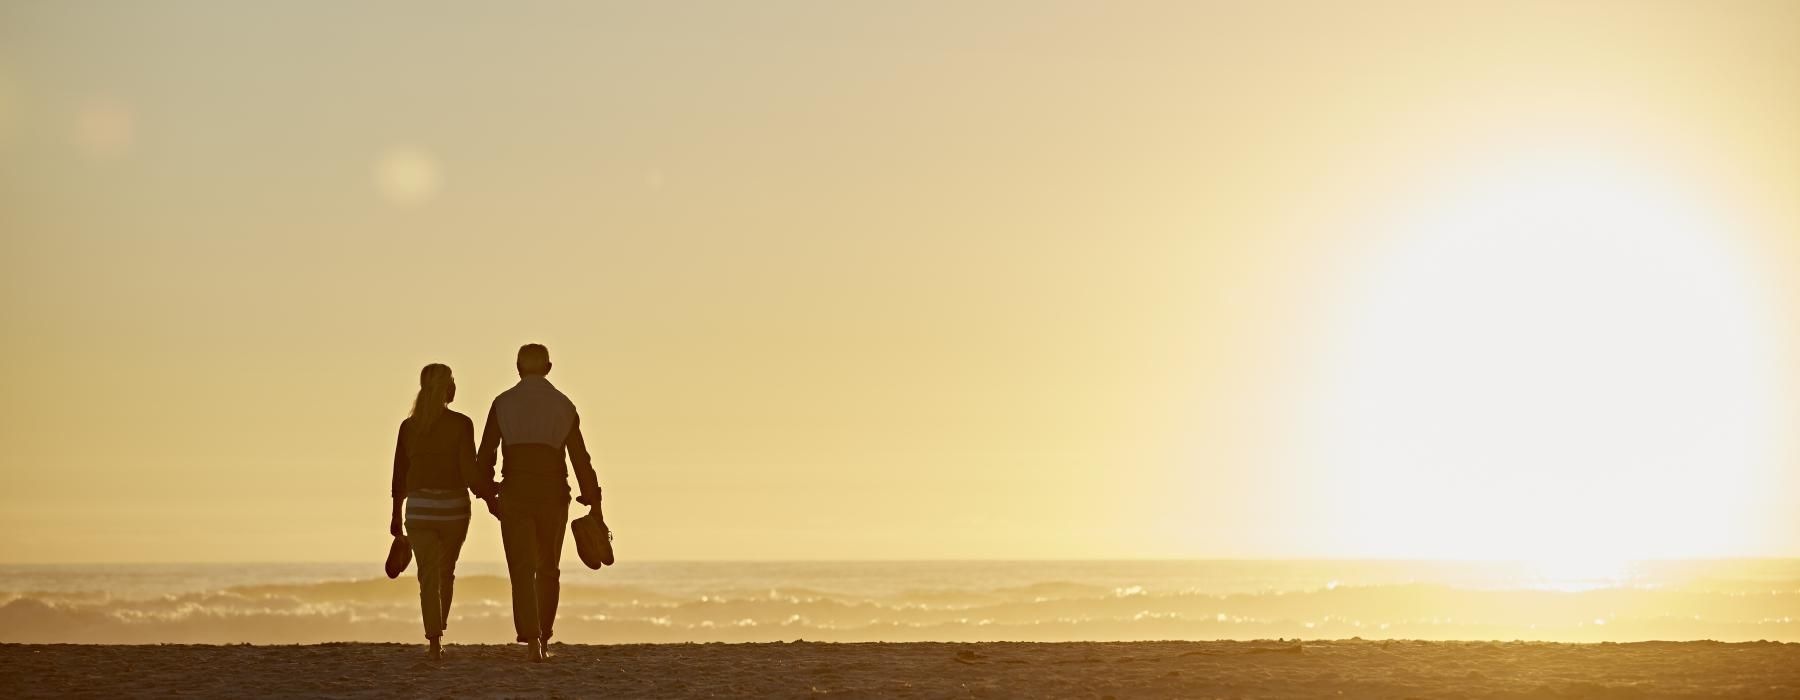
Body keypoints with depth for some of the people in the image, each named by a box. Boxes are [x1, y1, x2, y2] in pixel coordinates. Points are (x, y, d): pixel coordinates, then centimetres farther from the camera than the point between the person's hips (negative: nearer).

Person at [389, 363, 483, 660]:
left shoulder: (409, 426, 3)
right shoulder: (460, 424, -8)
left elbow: (400, 474, 7)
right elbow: (469, 471, -12)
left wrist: (396, 514, 17)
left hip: (419, 508, 2)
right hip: (453, 506, -2)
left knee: (429, 576, 1)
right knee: (446, 573, 18)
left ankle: (434, 642, -12)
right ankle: (438, 633, 23)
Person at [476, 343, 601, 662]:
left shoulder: (503, 404, 1)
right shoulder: (564, 406, 3)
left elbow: (485, 455, 1)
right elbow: (580, 459, 1)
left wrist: (488, 496, 15)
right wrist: (594, 504, 5)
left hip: (514, 495, -1)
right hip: (553, 495, 1)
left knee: (522, 572, -2)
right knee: (548, 570, 17)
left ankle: (532, 640, -18)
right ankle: (543, 639, 22)